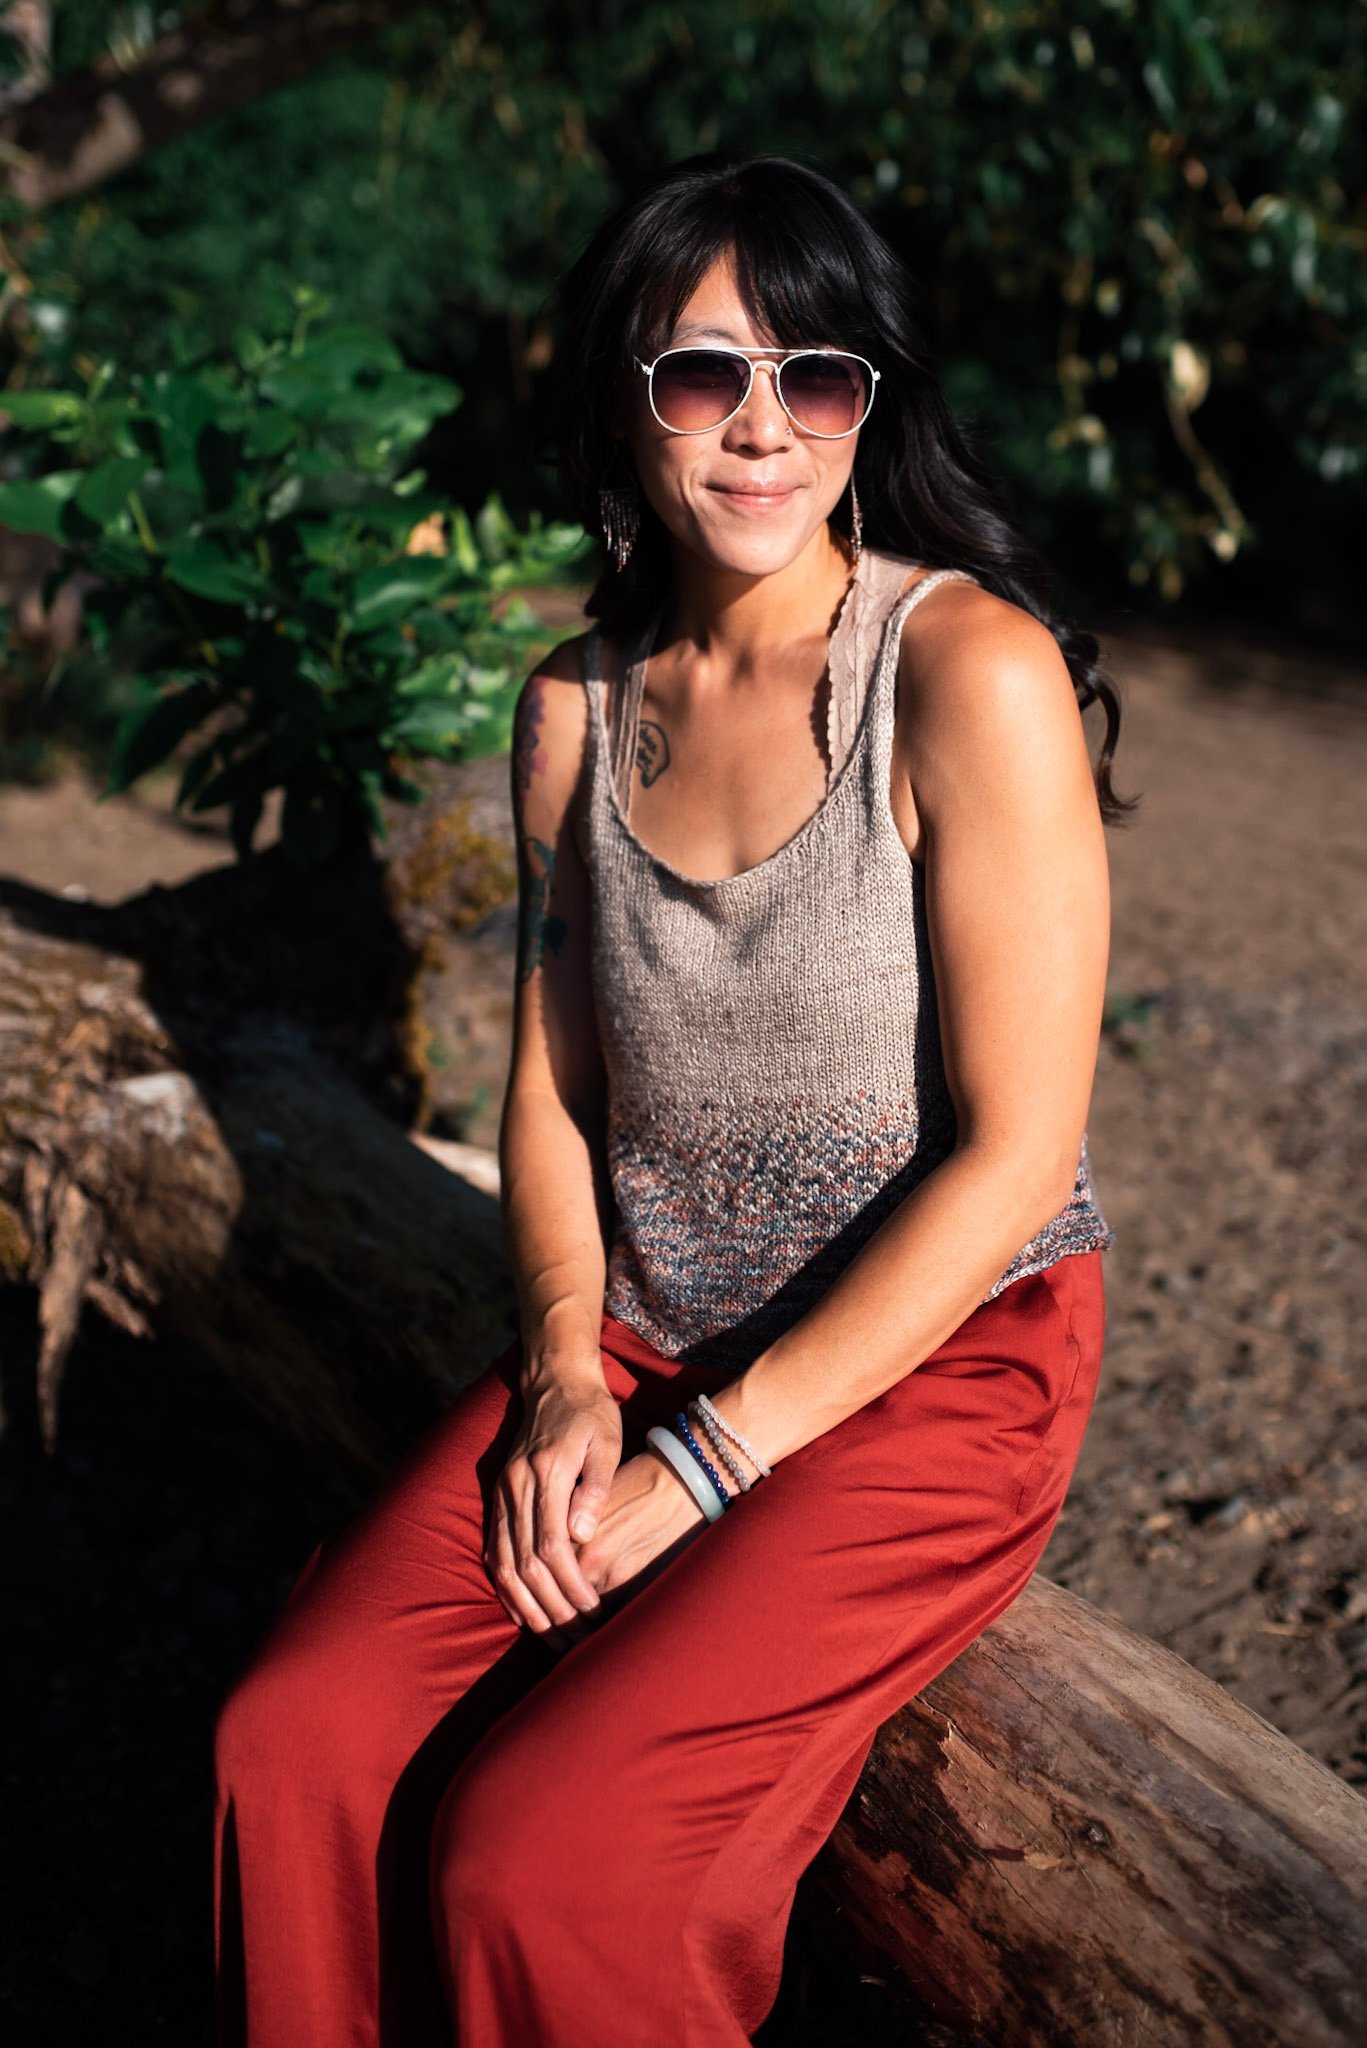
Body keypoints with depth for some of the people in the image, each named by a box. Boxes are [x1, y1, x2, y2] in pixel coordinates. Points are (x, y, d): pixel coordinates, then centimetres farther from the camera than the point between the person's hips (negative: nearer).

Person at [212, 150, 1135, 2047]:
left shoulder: (975, 674, -15)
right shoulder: (578, 702, 5)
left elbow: (1014, 1155, -16)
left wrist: (702, 1464, -15)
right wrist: (566, 1373, -5)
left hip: (934, 1357, -5)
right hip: (635, 1335, 5)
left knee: (538, 1856, -20)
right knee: (291, 1747, -14)